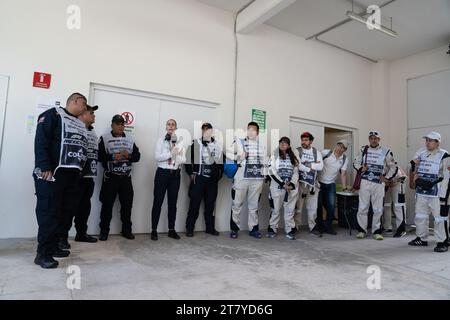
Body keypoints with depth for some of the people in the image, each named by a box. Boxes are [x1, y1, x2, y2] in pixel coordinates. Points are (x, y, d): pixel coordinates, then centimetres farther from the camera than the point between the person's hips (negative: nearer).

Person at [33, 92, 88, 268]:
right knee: (49, 213, -5)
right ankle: (43, 254, 1)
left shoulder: (80, 124, 22)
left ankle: (54, 246, 20)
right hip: (52, 173, -8)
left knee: (66, 213, 8)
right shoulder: (53, 114, -2)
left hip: (73, 175, 8)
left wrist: (79, 171, 15)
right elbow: (41, 141, -12)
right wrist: (44, 167, -21)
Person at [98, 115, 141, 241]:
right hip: (110, 177, -3)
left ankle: (127, 230, 19)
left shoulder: (130, 139, 12)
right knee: (107, 204, 2)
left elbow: (137, 156, 10)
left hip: (126, 177, 3)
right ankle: (104, 231, 15)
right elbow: (99, 156, -7)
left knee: (127, 204, 7)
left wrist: (129, 155, -10)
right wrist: (112, 157, -21)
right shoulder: (105, 138, 2)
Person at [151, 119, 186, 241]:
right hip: (162, 173, -2)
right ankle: (154, 230, 9)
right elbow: (157, 157, -10)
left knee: (172, 203, 9)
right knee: (158, 202, 0)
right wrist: (171, 153, -16)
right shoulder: (161, 140, 2)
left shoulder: (180, 141, 8)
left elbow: (183, 160, 1)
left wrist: (175, 155, -13)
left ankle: (171, 230, 18)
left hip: (175, 174, 3)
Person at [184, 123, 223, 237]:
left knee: (210, 204, 10)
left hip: (213, 179, 4)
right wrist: (191, 173, -5)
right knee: (195, 204, -1)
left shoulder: (217, 145, 10)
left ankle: (210, 227, 23)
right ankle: (189, 228, 10)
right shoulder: (195, 144, -2)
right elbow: (188, 159, -1)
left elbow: (221, 160, 18)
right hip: (198, 178, -4)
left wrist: (220, 174, 10)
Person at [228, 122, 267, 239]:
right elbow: (228, 153, 2)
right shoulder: (239, 142, 4)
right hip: (241, 178, -2)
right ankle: (234, 229, 14)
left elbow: (265, 162, 16)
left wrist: (264, 175, 9)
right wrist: (239, 157, -9)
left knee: (254, 205, 10)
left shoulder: (262, 145, 12)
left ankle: (253, 228, 20)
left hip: (257, 179, 2)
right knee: (237, 204, 2)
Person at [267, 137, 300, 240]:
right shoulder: (274, 155, 3)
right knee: (275, 209, 3)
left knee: (290, 210, 4)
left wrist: (292, 184, -7)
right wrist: (282, 184, -11)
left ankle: (290, 230, 12)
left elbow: (296, 172, 8)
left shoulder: (293, 156, 12)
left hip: (291, 187, 2)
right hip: (277, 187, -2)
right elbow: (272, 172, -5)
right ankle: (272, 229, 15)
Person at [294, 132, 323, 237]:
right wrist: (313, 166, -10)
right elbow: (297, 165, -14)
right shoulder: (297, 151, 1)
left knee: (313, 207, 7)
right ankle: (295, 226, 10)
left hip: (313, 182, 3)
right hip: (300, 182, -3)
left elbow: (320, 166, -2)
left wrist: (306, 164, -9)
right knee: (298, 206, 0)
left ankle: (313, 227, 17)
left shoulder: (316, 152, 11)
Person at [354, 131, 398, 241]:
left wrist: (387, 178, 0)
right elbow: (356, 162, 16)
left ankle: (376, 231, 16)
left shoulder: (385, 151, 2)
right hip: (365, 182, 1)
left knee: (378, 209, 3)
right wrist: (360, 168, -4)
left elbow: (394, 167, 8)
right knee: (362, 207, 1)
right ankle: (362, 230, 12)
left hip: (379, 183, -1)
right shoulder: (364, 150, 8)